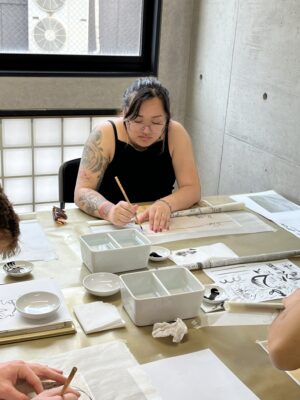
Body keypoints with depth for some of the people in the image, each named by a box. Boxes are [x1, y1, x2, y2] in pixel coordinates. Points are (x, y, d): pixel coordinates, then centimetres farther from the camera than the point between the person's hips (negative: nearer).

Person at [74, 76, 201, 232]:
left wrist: (165, 204, -28)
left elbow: (192, 188, -8)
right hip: (108, 226, -1)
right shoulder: (105, 134, -14)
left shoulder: (176, 133, -8)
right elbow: (82, 192, -16)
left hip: (157, 228, 2)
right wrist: (109, 211, -36)